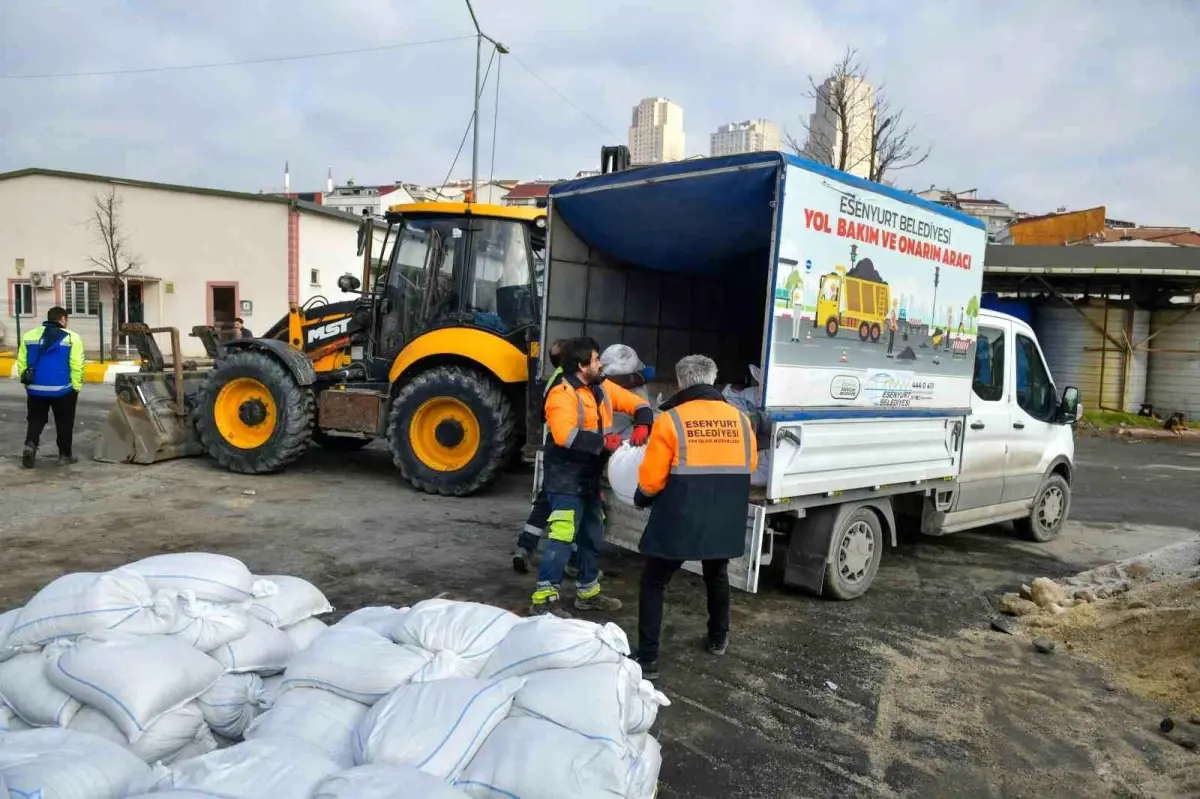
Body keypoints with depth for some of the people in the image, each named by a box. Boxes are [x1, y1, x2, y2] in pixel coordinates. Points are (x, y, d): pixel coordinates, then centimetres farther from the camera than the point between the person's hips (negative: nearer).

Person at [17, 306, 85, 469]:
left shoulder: (29, 336, 6)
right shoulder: (72, 338, -8)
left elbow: (21, 362, 7)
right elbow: (76, 366, -12)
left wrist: (26, 381, 16)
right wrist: (76, 386, -5)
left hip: (35, 389, 3)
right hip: (63, 389, -3)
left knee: (35, 420, 16)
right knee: (64, 422, 10)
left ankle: (30, 445, -5)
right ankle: (65, 454, 16)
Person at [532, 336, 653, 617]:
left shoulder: (603, 388, 8)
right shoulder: (562, 394, -19)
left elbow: (637, 403, 11)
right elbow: (565, 436, -33)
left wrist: (642, 425, -10)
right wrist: (604, 441, -27)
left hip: (590, 479, 9)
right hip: (566, 480, -9)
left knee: (592, 538, 17)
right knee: (562, 539, -12)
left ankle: (588, 592, 31)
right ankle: (543, 598, -5)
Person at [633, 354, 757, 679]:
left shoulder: (670, 419, -13)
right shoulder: (740, 419, -1)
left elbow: (650, 480, -11)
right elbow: (749, 468, 12)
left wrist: (641, 498, 11)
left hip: (678, 522, -4)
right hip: (725, 524, 4)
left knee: (653, 584, 12)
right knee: (717, 578, 29)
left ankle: (647, 659, 10)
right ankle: (718, 639, 45)